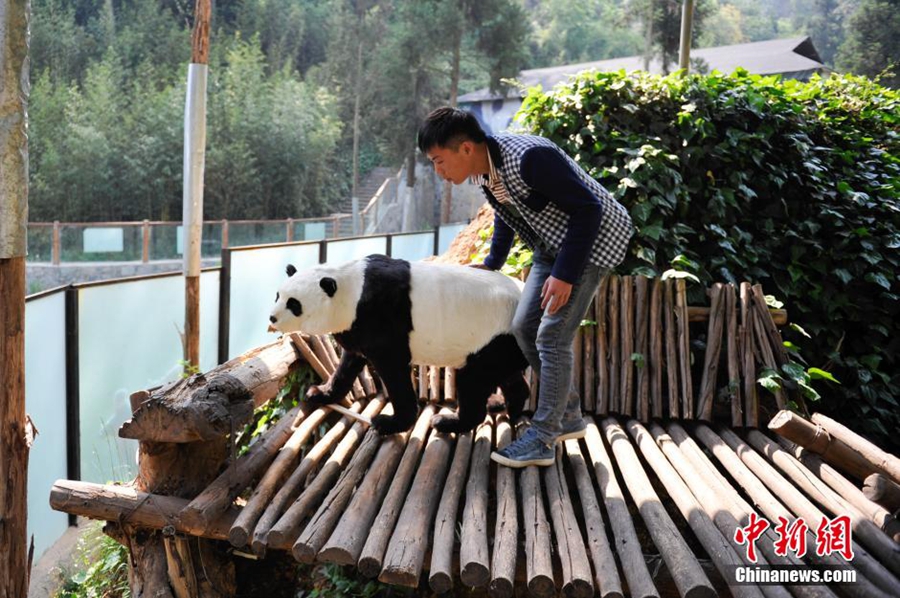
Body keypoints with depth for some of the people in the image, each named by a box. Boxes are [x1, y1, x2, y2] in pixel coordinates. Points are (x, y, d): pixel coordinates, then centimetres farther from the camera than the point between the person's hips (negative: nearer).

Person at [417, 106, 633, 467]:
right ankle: (568, 416, 20)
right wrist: (492, 263, 19)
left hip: (594, 238, -9)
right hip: (552, 244, 9)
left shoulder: (529, 158, -32)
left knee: (552, 336, -13)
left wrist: (565, 274, -28)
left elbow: (588, 209, -27)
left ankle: (542, 440, -4)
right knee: (523, 328, 8)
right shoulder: (482, 168, -5)